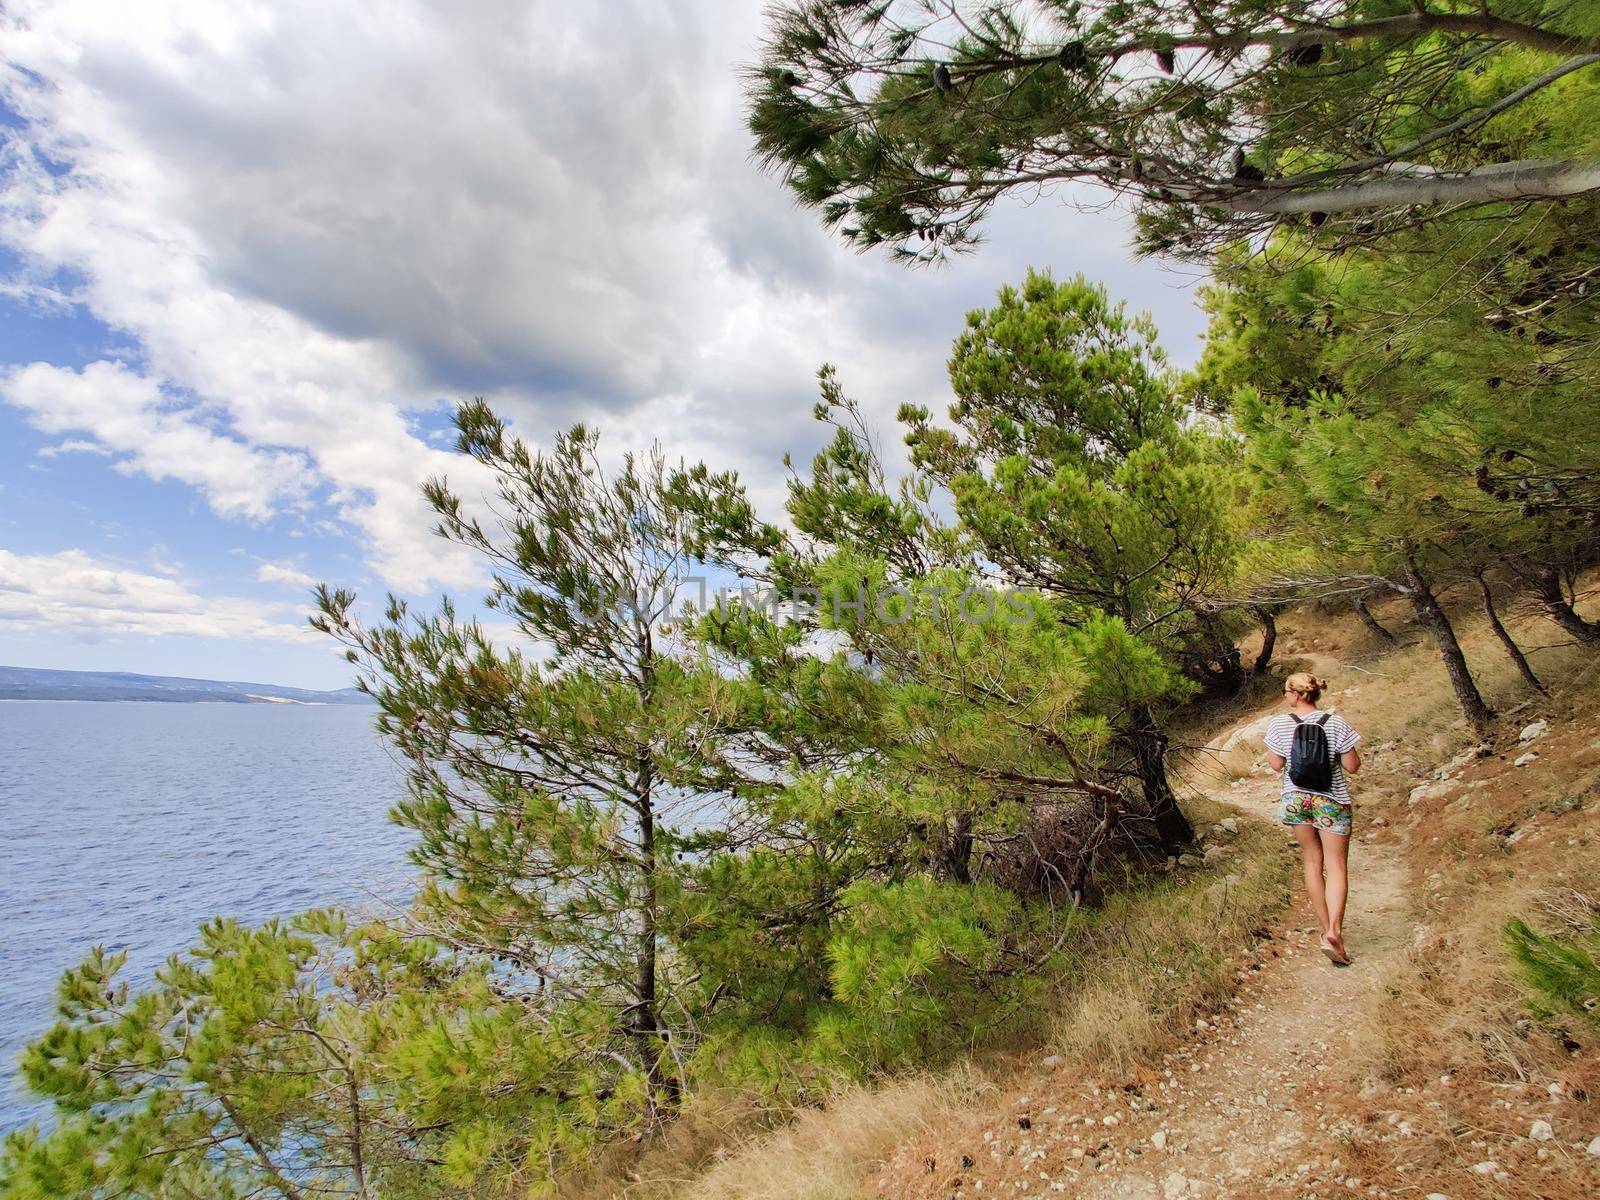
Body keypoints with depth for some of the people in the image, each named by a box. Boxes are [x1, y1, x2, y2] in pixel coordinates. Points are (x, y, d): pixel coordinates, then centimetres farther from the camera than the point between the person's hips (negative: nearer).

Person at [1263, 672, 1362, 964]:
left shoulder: (1280, 724, -7)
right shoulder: (1336, 723, -9)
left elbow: (1277, 764, 0)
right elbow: (1352, 767, -4)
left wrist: (1269, 748, 16)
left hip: (1295, 800, 1)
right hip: (1331, 801, -1)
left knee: (1312, 862, 15)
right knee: (1336, 867, 3)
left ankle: (1326, 928, 20)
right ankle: (1333, 932, -11)